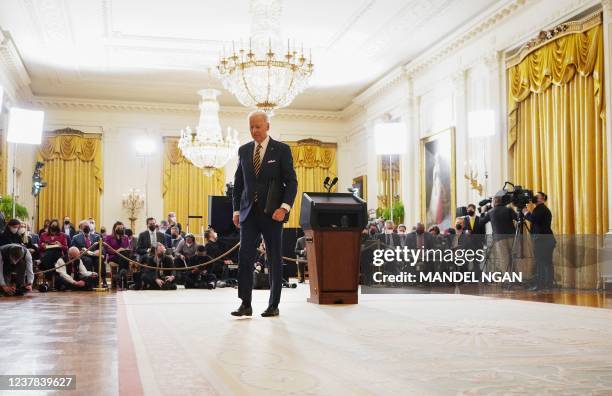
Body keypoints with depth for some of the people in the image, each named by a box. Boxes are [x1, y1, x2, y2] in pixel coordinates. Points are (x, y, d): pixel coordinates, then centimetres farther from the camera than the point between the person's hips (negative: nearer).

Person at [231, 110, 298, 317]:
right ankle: (245, 304, -1)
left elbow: (291, 182, -3)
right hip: (249, 212, 3)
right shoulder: (244, 150, 11)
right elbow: (238, 182, 15)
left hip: (272, 212, -3)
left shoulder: (281, 150, -1)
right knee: (245, 257, -5)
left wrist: (284, 207, -16)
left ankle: (273, 305, 12)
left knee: (275, 259, 4)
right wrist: (236, 210, 8)